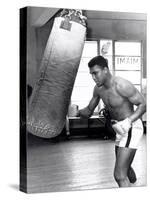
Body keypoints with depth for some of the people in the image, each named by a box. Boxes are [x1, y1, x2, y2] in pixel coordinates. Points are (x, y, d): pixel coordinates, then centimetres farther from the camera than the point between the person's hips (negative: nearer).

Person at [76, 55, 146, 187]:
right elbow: (89, 111, 11)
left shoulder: (121, 85, -24)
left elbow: (143, 104, -19)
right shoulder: (98, 88, 1)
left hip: (132, 128, -9)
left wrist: (128, 122, -33)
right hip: (121, 129, 9)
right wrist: (77, 112, -12)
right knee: (125, 169, 28)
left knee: (120, 176, -17)